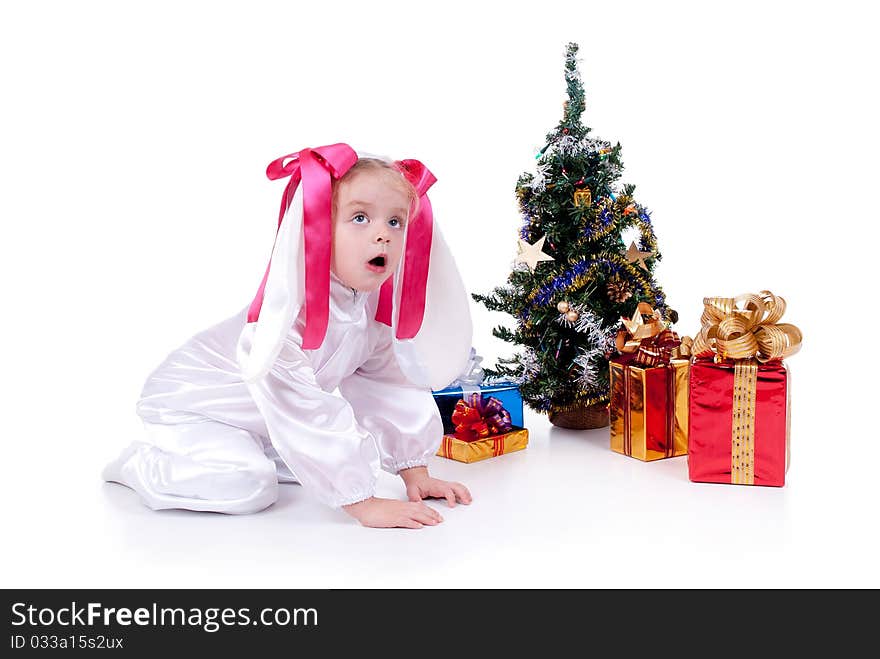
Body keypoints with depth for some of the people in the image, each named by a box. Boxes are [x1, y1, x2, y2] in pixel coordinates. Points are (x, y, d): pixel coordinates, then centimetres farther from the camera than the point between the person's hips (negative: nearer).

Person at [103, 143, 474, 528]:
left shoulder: (375, 303, -11)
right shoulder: (287, 309, -38)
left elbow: (394, 382, -2)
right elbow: (303, 412, -41)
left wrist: (415, 474, -4)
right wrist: (363, 504, -40)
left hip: (264, 420, 8)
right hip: (188, 403, -8)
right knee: (246, 486, -28)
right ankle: (141, 464, -2)